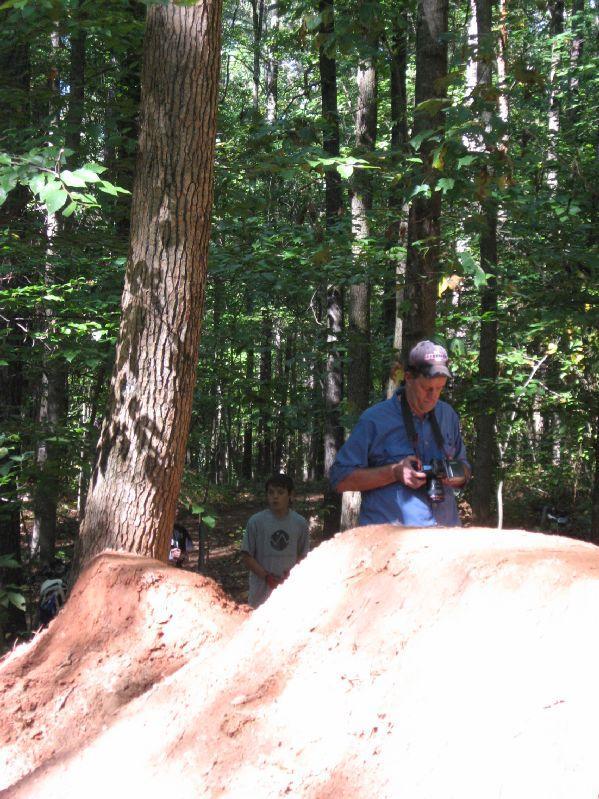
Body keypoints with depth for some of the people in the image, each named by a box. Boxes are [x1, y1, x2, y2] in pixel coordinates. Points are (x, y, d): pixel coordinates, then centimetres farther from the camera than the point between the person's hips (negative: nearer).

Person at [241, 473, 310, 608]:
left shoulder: (300, 522, 2)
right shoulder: (255, 521, -5)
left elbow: (302, 554, 10)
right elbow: (247, 556, -2)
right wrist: (266, 576, -13)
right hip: (262, 590, -2)